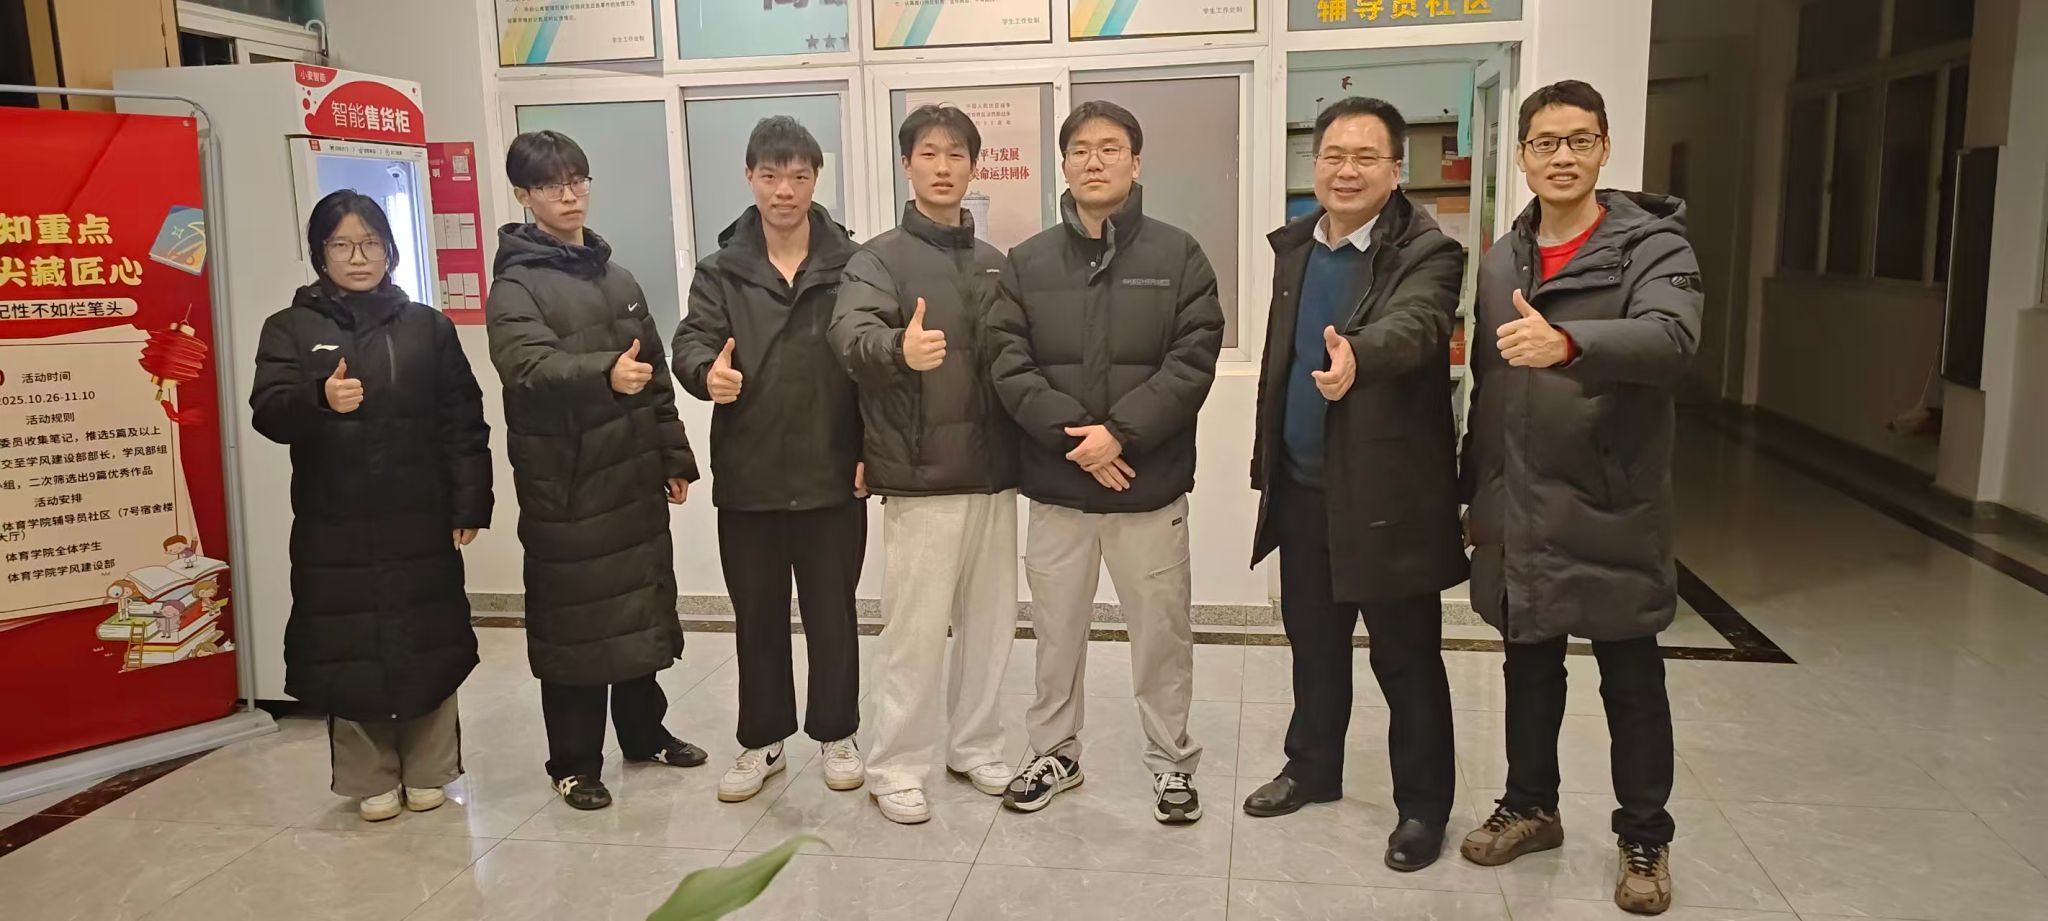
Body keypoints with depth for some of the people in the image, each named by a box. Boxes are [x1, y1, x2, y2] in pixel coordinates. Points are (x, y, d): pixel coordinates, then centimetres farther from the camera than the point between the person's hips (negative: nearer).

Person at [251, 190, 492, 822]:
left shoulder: (427, 326, 8)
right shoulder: (291, 328, 5)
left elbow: (464, 421, 5)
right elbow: (268, 412, -8)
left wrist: (469, 502, -4)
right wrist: (320, 399, -30)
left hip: (421, 522, 1)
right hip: (334, 528, -1)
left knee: (430, 644, 6)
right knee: (349, 651, 3)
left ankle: (427, 772, 22)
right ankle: (371, 781, 18)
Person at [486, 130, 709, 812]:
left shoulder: (617, 278, 15)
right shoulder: (515, 286, -6)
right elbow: (530, 366, -24)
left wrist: (674, 454, 15)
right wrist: (603, 373, -41)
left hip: (634, 474, 6)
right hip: (565, 483, -6)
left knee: (643, 607, 14)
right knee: (573, 618, 0)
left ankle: (644, 732, 31)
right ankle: (574, 761, 14)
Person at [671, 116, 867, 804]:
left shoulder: (851, 264, 0)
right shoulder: (722, 269, 4)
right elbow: (692, 338, -7)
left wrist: (870, 449, -8)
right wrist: (707, 371, -31)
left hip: (832, 475, -1)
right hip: (747, 477, 2)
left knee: (832, 613, 10)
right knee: (757, 617, 13)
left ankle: (836, 734, 27)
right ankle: (762, 740, 29)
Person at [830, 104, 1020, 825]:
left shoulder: (995, 264, 14)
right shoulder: (881, 259, -3)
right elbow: (851, 332, -23)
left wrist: (1023, 446, 1)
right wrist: (898, 348, -45)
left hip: (993, 471, 5)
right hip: (921, 476, -5)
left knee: (990, 620, 13)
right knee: (916, 629, -2)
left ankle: (975, 745, 30)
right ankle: (896, 767, 13)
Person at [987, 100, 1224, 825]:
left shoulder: (1178, 255, -1)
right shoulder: (1027, 262, 4)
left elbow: (1192, 361, -9)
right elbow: (1009, 365, -4)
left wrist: (1120, 432, -17)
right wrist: (1073, 434, -16)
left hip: (1151, 486, -2)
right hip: (1056, 485, 2)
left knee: (1162, 632, 9)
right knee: (1056, 630, 15)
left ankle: (1172, 761, 28)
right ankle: (1054, 752, 33)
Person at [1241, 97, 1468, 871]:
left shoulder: (1427, 252, -13)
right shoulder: (1293, 245, 8)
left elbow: (1410, 328, -35)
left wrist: (1356, 358, -56)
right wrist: (1266, 457, 17)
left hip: (1387, 492, -6)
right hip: (1302, 488, 6)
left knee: (1406, 659, 5)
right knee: (1312, 642, 19)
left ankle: (1422, 806, 21)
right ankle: (1313, 768, 37)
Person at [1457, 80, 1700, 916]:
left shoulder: (1653, 245, -8)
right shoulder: (1501, 261, 9)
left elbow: (1671, 338, -29)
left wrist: (1568, 341, -47)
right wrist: (1474, 492, 14)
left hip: (1611, 508, -4)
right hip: (1518, 510, 5)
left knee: (1631, 681, 7)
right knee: (1529, 668, 16)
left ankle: (1644, 838, 24)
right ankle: (1530, 807, 33)